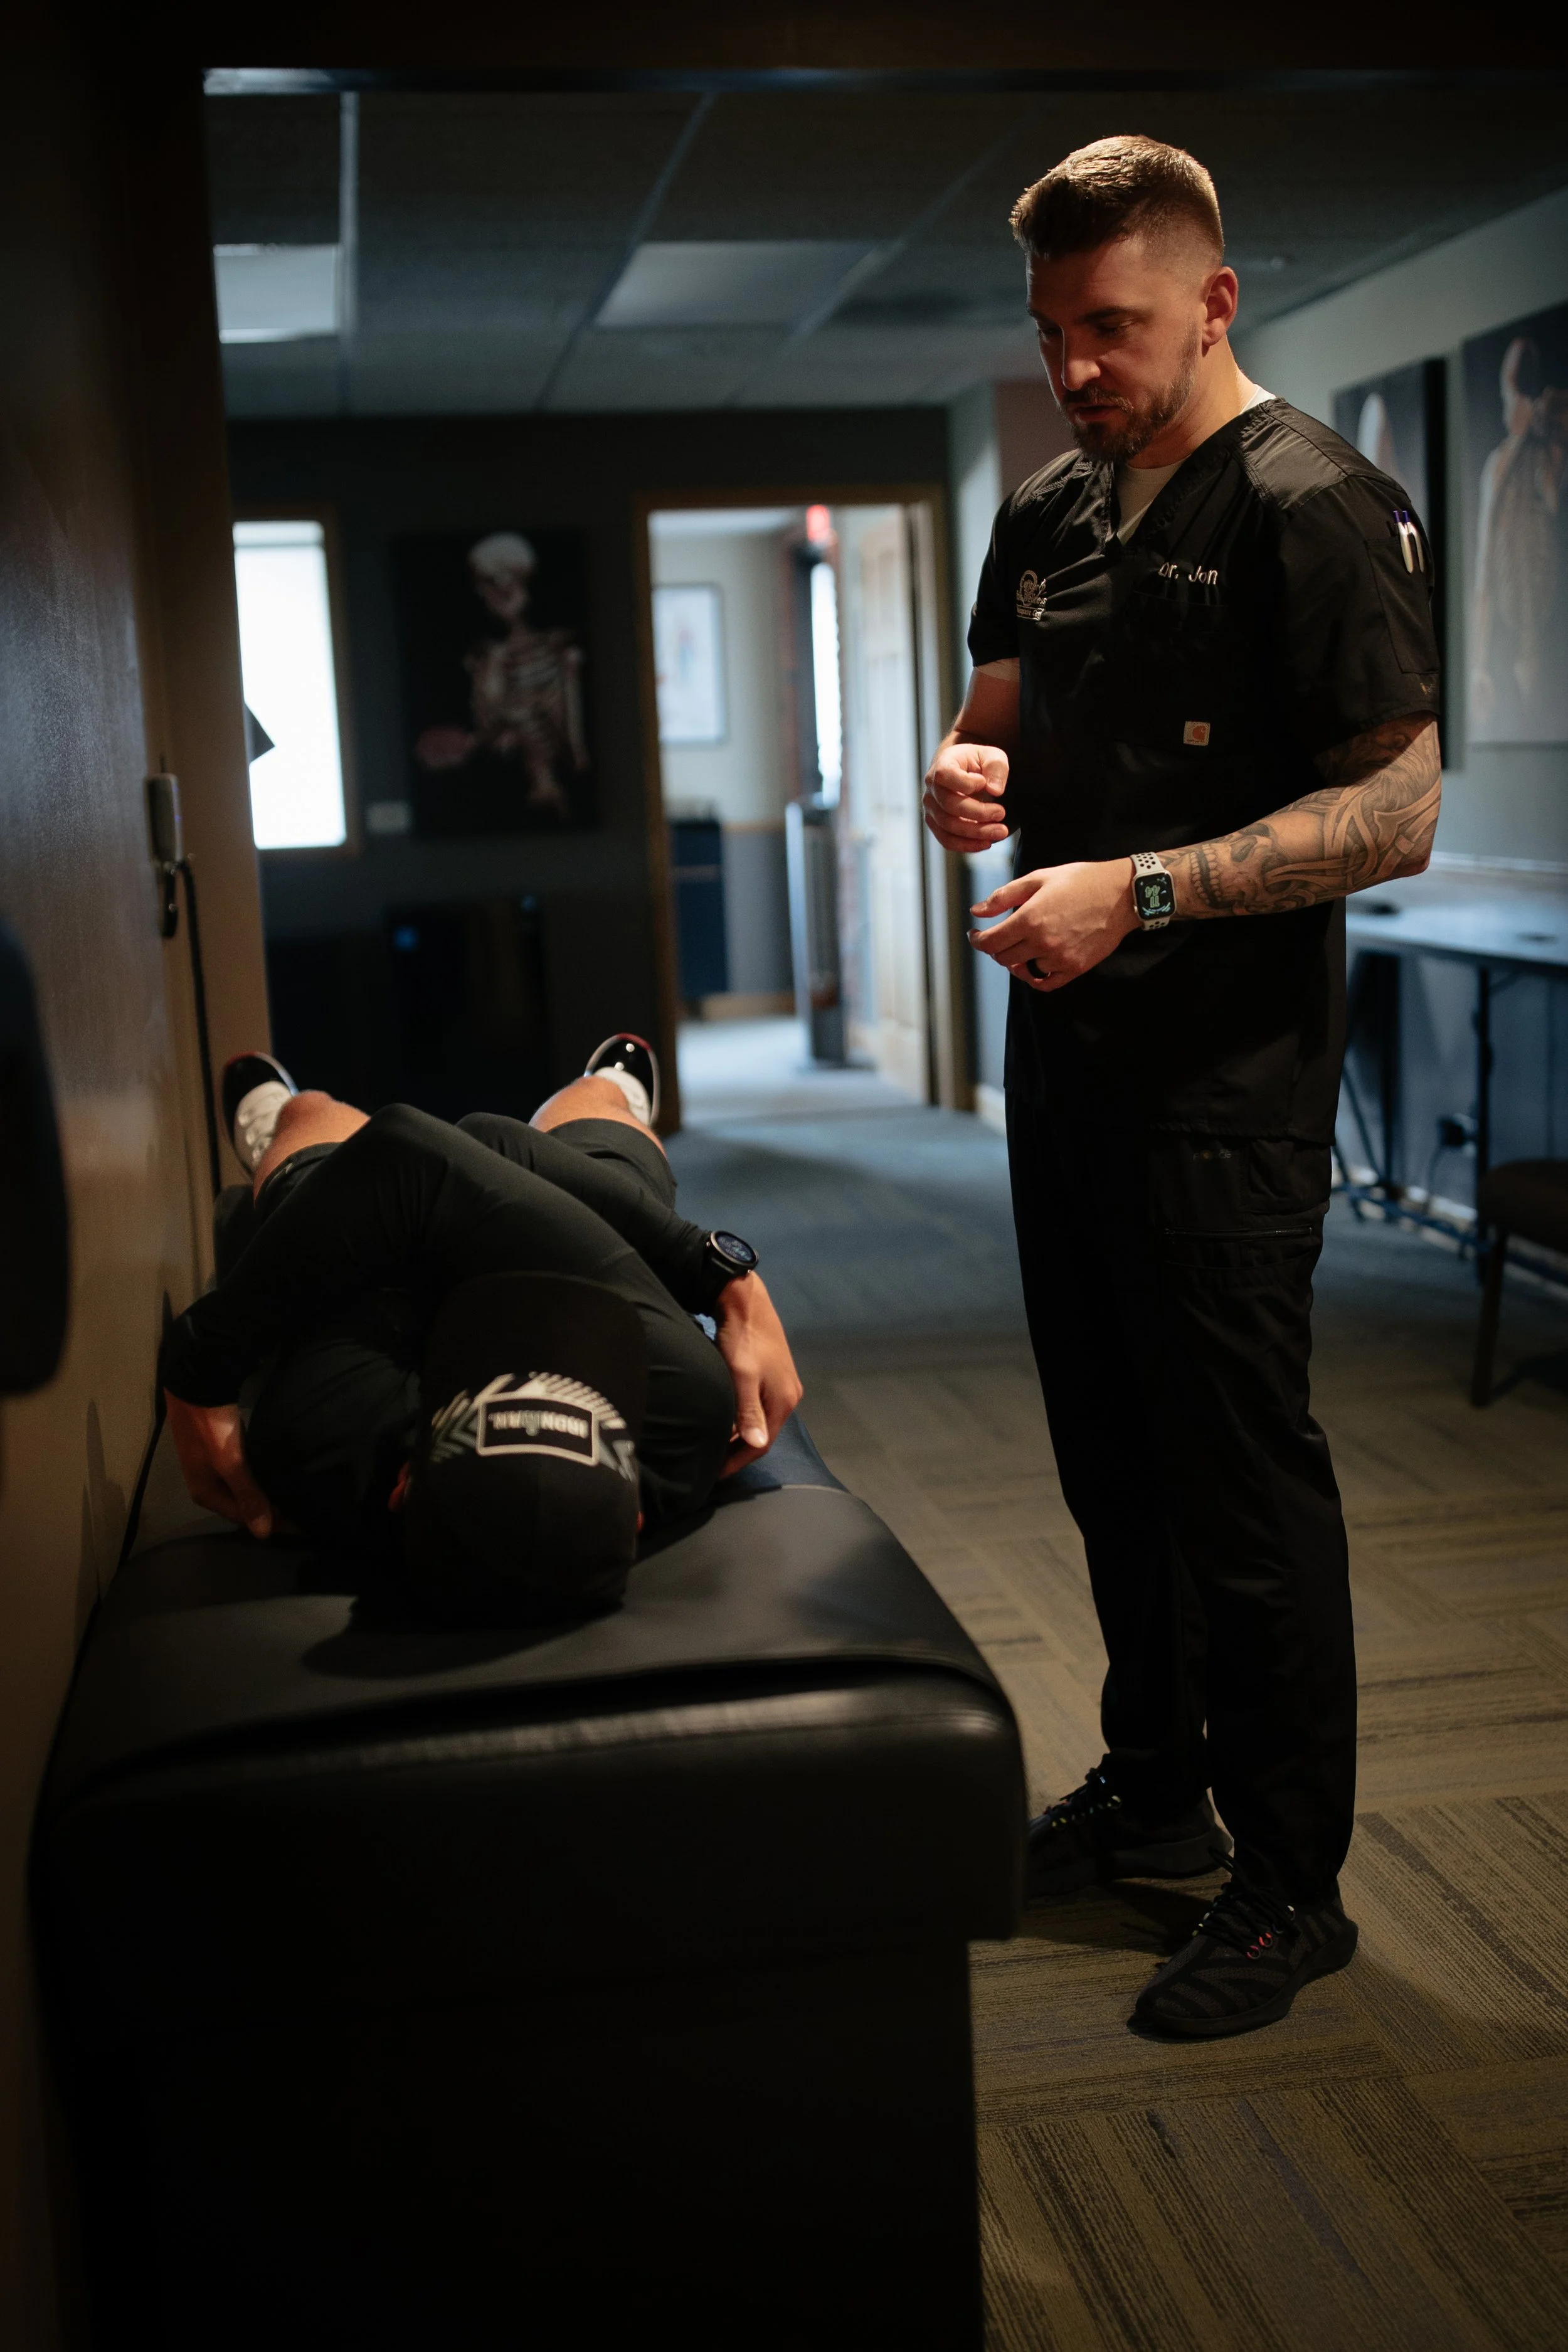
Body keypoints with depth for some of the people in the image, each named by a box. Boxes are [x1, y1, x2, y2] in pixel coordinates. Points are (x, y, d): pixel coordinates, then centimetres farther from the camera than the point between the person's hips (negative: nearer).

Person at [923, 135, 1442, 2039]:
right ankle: (1153, 1789, 34)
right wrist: (970, 777, -2)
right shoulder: (1048, 519, 13)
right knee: (1113, 1457, 17)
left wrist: (1137, 892, -24)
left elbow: (1395, 815, -16)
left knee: (1244, 1483, -1)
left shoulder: (1316, 507, -11)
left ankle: (1292, 1885, 13)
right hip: (1066, 1061, 8)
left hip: (1227, 1084, -8)